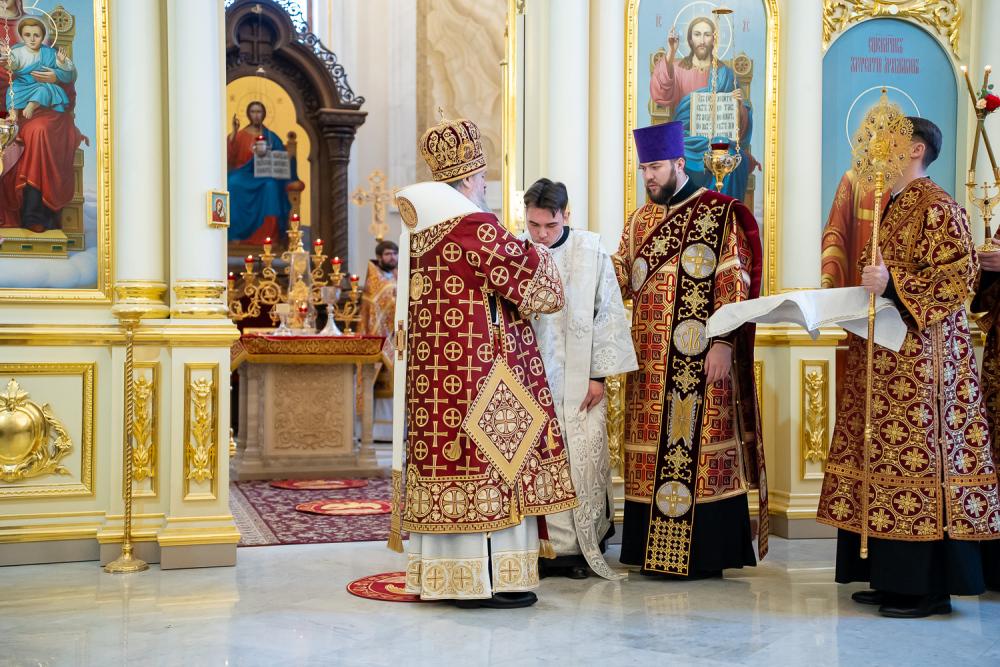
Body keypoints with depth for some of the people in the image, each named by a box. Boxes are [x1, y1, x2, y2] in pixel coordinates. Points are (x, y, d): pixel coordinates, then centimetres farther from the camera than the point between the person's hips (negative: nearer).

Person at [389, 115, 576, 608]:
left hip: (432, 368, 9)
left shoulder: (420, 230, 12)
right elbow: (528, 279, -9)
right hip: (480, 369, -8)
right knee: (488, 462, -3)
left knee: (444, 458, 10)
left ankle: (441, 575, 15)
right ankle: (486, 581, 0)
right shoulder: (479, 229, -14)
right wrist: (536, 253, 13)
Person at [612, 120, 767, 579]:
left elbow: (735, 284, -8)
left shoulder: (720, 213, -3)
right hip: (651, 360, 6)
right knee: (652, 448, 6)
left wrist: (724, 342, -15)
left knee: (698, 446, -5)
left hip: (701, 360, -6)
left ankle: (704, 553, 2)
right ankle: (654, 548, 13)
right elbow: (620, 275, 15)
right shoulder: (639, 221, 16)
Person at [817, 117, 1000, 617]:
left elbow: (957, 277, -17)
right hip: (883, 357, 9)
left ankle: (929, 586, 0)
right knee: (888, 455, 9)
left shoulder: (936, 208, -9)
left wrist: (892, 285, -23)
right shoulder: (889, 206, 18)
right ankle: (895, 576, 16)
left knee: (917, 453, -7)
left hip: (920, 355, -9)